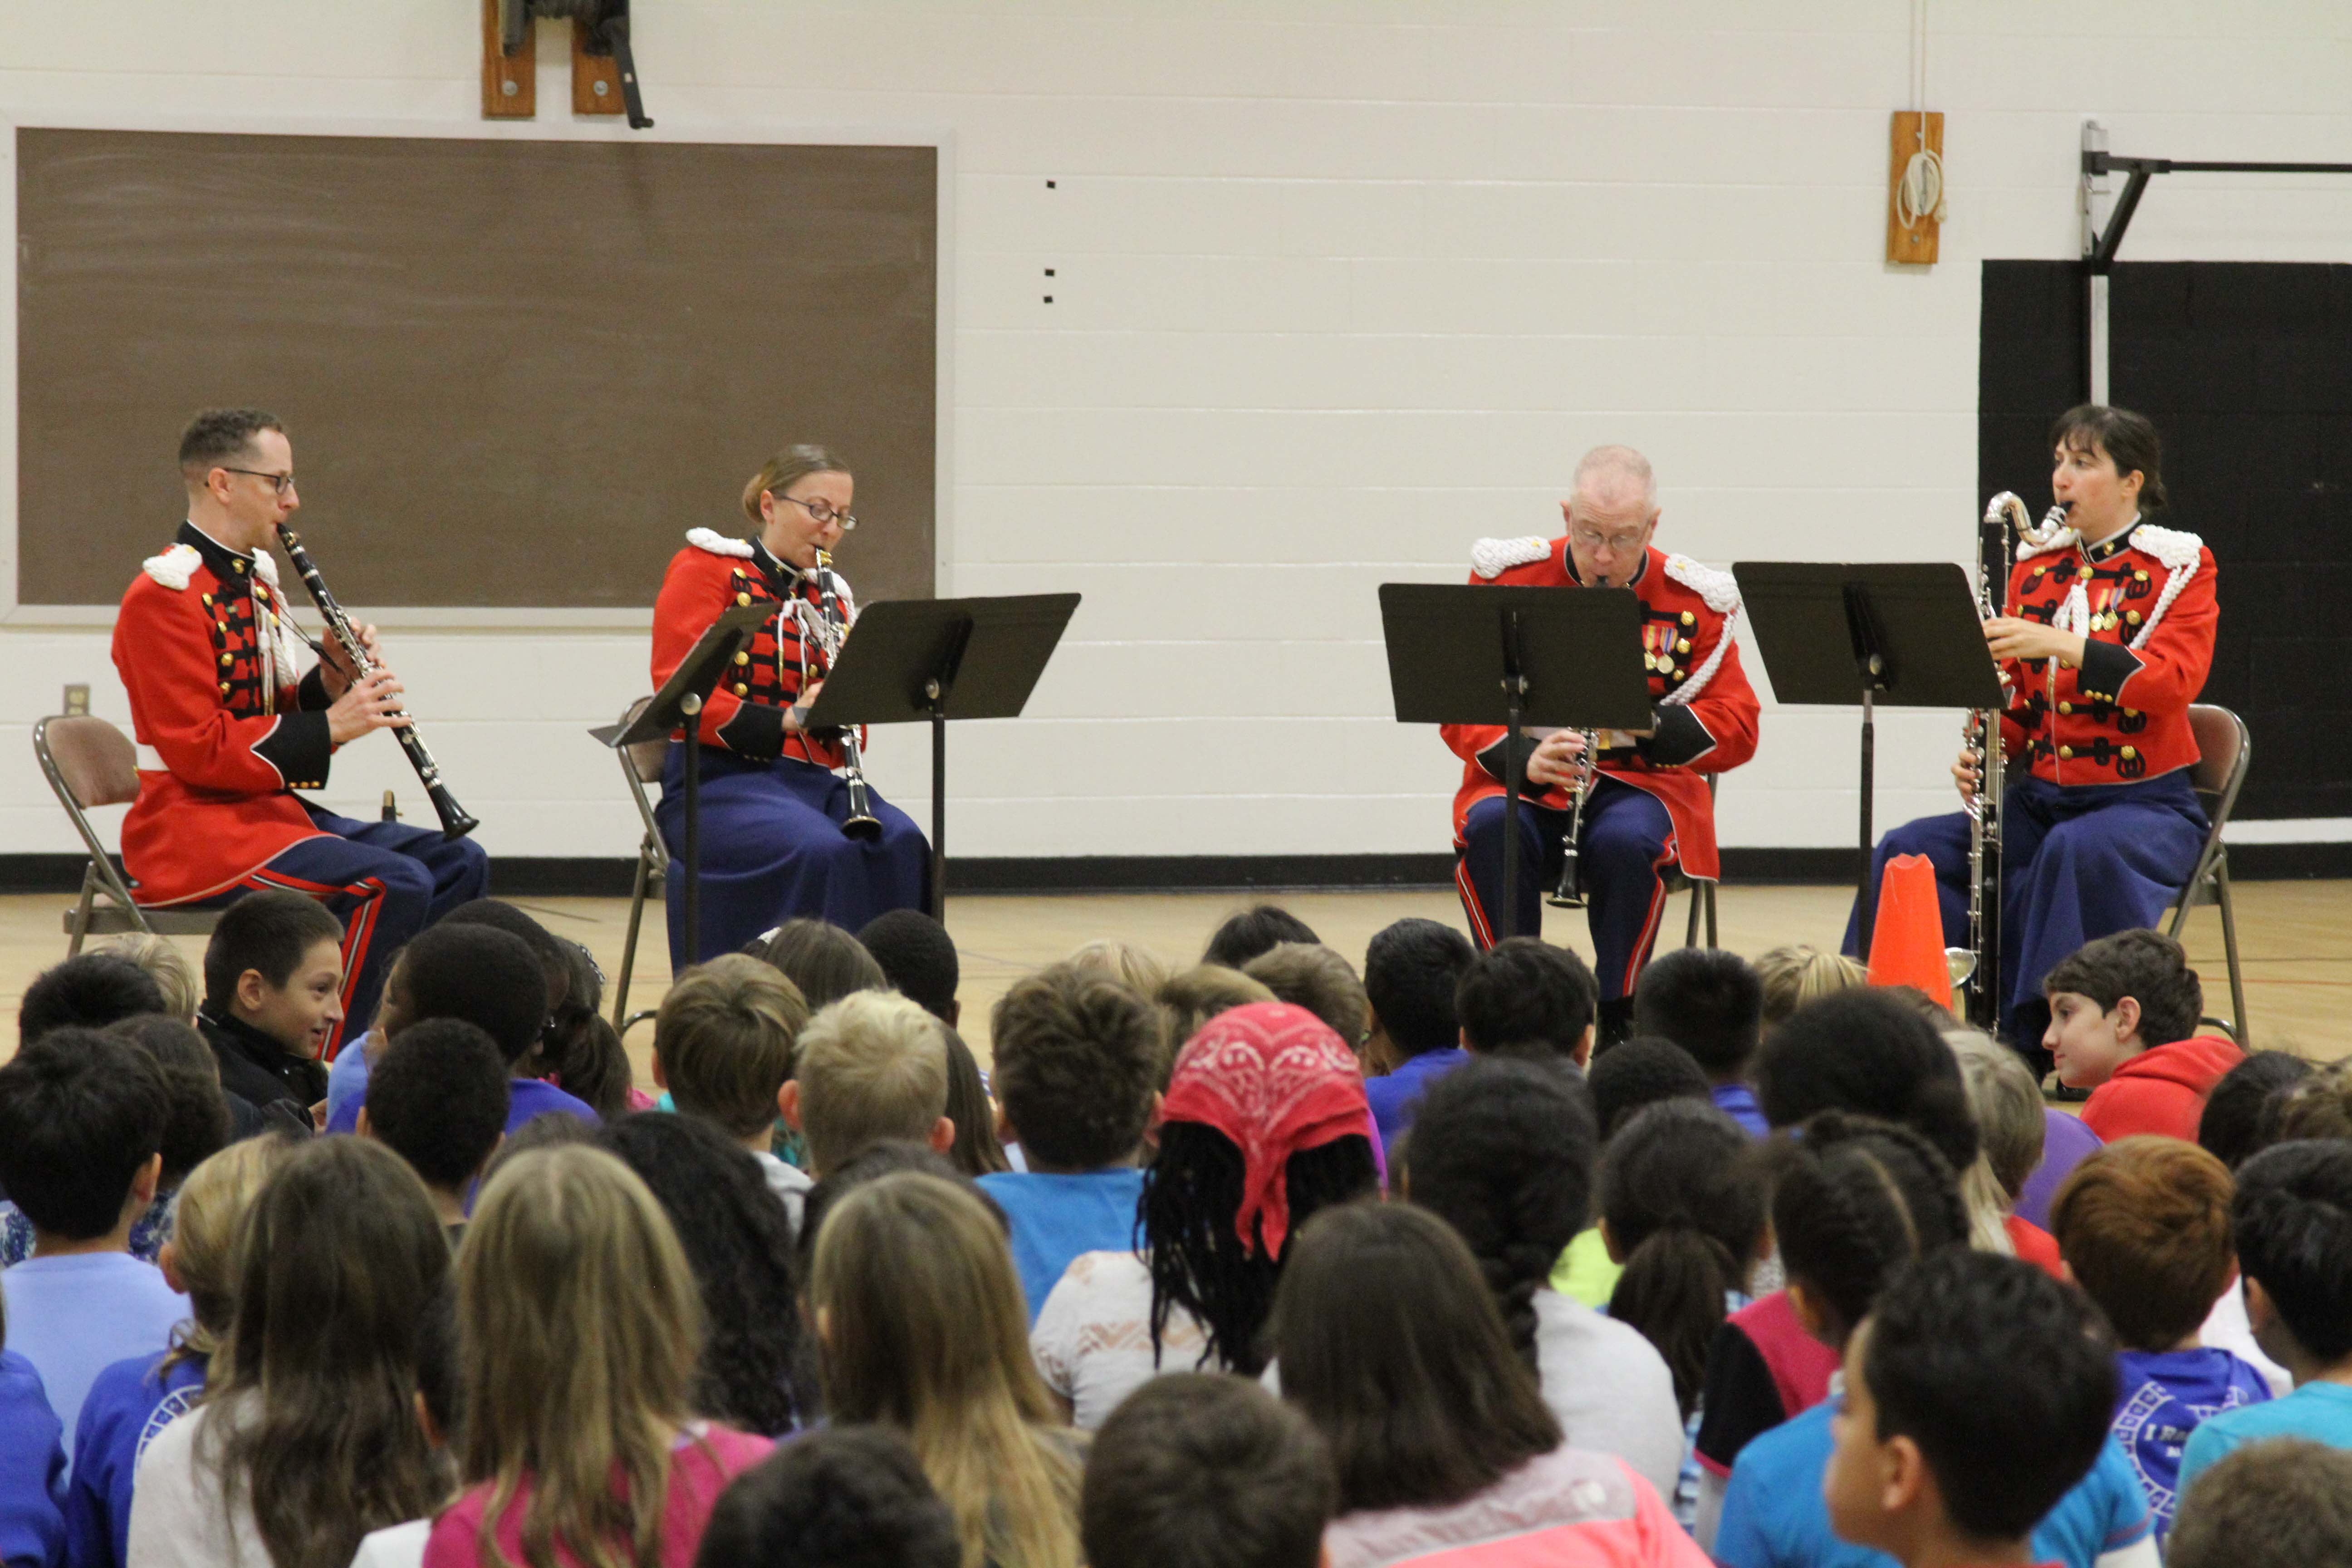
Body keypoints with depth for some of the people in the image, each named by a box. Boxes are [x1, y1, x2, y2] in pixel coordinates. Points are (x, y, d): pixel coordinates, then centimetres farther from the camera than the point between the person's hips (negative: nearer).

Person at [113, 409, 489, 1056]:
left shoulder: (256, 581, 16)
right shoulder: (164, 595, -14)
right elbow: (200, 749, -20)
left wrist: (331, 682, -2)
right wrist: (330, 726, -20)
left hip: (268, 809, 10)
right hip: (191, 831, -10)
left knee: (458, 864, 1)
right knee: (394, 883, -27)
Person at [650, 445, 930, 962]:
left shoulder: (830, 595, 20)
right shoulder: (706, 568, 4)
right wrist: (785, 720, -19)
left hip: (813, 778, 5)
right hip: (723, 776, -5)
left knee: (901, 846, -27)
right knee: (821, 851, -35)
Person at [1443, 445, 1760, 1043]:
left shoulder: (1691, 601, 0)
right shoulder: (1509, 578, 0)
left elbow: (1736, 731, -2)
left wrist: (1650, 723, -22)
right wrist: (1521, 761, -21)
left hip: (1640, 778, -1)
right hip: (1527, 781, 1)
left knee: (1626, 841, -36)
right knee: (1490, 830, -34)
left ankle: (1617, 1018, -17)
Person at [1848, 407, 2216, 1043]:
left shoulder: (2180, 566, -2)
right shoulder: (2034, 566, 14)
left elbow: (2175, 680, -18)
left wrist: (2062, 645, -29)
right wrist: (1984, 755, -7)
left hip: (2144, 799, -5)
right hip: (2040, 794, 5)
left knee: (2077, 849, -38)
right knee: (1910, 851, -18)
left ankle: (2043, 1032, -30)